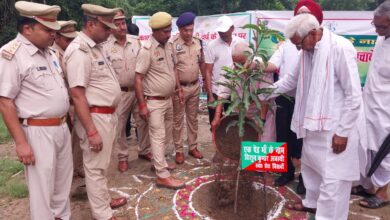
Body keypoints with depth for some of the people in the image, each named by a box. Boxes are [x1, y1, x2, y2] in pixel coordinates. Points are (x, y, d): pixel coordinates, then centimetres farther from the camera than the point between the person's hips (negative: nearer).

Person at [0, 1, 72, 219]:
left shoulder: (49, 52, 9)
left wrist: (64, 122, 16)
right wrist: (21, 143, -18)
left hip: (62, 127, 8)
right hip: (38, 132, -8)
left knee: (63, 181, 21)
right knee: (42, 187, 7)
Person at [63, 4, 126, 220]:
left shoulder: (96, 46, 10)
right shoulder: (79, 51, -19)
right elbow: (77, 95, -23)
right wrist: (91, 131, -24)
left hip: (107, 114, 9)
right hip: (95, 117, -9)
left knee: (102, 165, 22)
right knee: (96, 167, 5)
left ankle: (104, 200, 39)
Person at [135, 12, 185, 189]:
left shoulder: (168, 46, 6)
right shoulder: (147, 50, -17)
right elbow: (138, 78, -17)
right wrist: (141, 105, -20)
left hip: (168, 99, 7)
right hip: (154, 101, -7)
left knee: (165, 135, 17)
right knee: (158, 137, -2)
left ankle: (159, 162, 34)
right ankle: (162, 176, 4)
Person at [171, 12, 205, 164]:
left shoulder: (197, 42, 3)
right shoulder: (173, 44, -14)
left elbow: (202, 63, 12)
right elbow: (173, 68, -15)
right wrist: (179, 89, -17)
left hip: (195, 86, 5)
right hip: (180, 87, -5)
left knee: (193, 118, 14)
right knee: (178, 120, 5)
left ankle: (193, 147, 26)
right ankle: (179, 150, 15)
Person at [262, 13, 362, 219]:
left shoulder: (340, 48, -18)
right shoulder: (307, 51, 5)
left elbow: (353, 95, -17)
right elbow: (292, 80, 20)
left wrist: (343, 132, -16)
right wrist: (263, 93, 14)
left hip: (334, 128, -8)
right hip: (313, 123, 8)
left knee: (332, 178, -2)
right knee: (310, 166, 22)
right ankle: (312, 202, 43)